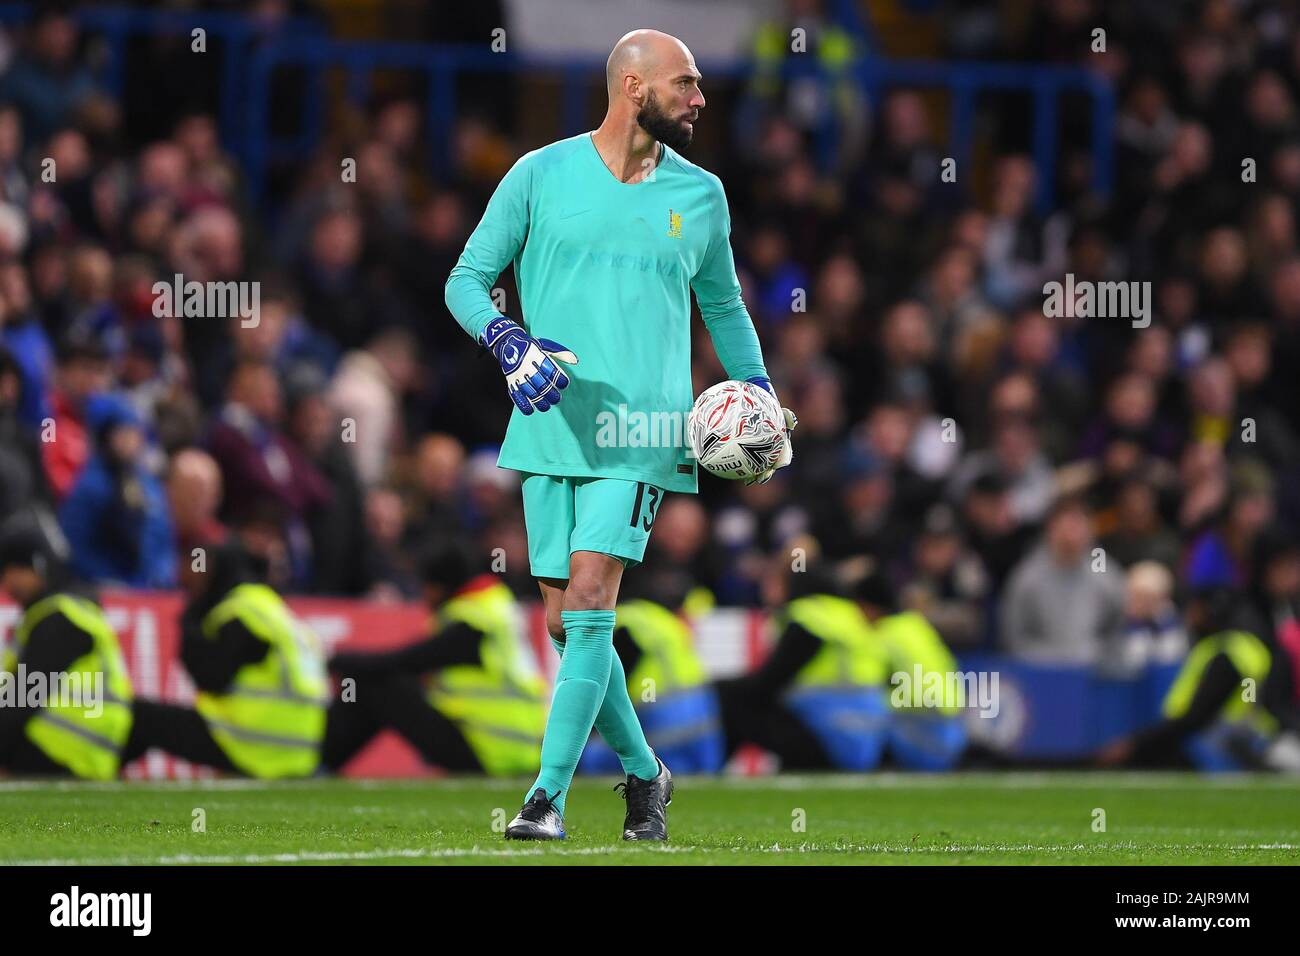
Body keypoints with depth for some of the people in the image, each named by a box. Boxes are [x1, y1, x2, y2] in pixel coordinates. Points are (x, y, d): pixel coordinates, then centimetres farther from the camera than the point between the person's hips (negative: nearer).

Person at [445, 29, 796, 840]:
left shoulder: (700, 195, 11)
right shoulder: (541, 175, 4)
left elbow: (724, 307, 26)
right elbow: (468, 280, 5)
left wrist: (761, 393, 15)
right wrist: (511, 344, -13)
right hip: (553, 427, 1)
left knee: (589, 597, -16)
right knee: (565, 620, 2)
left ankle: (551, 795, -15)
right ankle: (645, 772, 22)